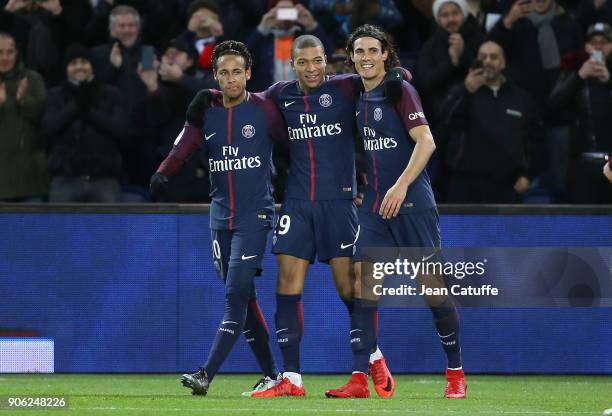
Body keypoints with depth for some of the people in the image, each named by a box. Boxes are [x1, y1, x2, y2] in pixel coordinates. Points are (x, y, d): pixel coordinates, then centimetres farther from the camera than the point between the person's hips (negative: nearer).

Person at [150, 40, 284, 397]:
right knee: (243, 299, 8)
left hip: (255, 214, -5)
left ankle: (206, 374, -19)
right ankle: (272, 375, 18)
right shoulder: (206, 112, 7)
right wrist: (163, 173, -22)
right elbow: (185, 147, -4)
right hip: (221, 216, 5)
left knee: (236, 294, -14)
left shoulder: (264, 109, -4)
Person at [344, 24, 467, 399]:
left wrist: (401, 186, -25)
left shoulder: (400, 90, -7)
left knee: (434, 287, -2)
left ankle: (456, 372, 12)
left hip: (412, 203, -6)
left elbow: (426, 141, -17)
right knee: (362, 284, -7)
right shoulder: (355, 99, 12)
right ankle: (359, 378, -8)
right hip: (374, 206, 6)